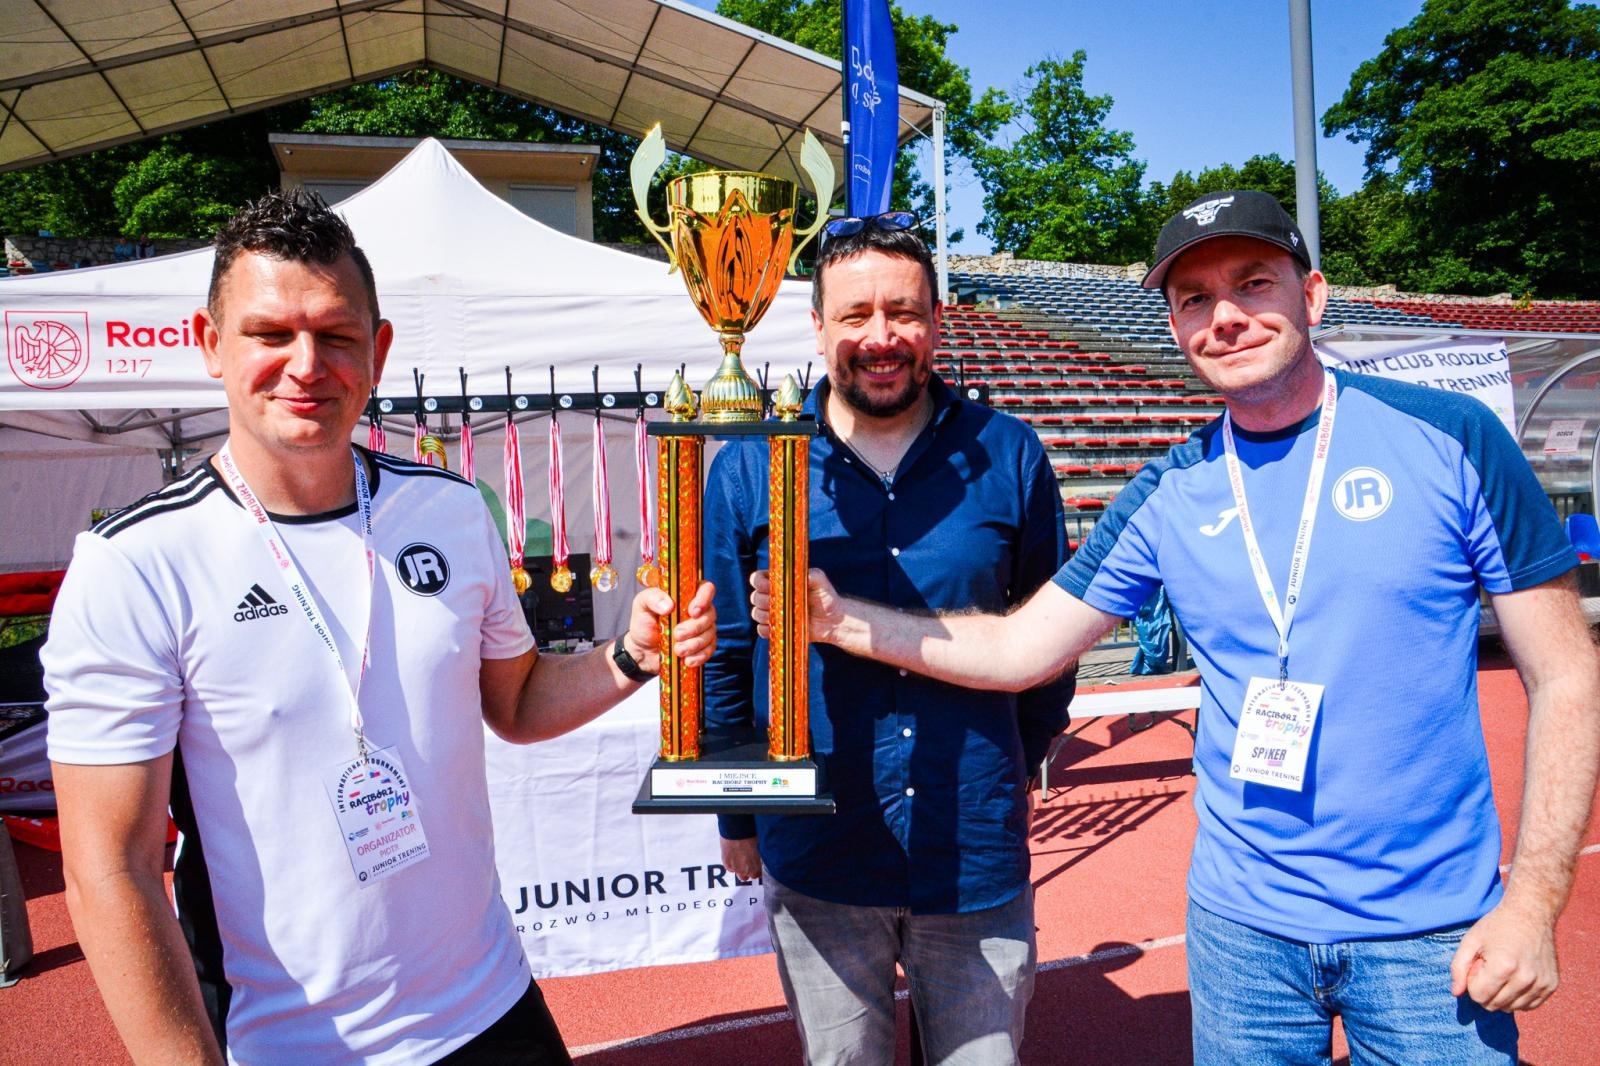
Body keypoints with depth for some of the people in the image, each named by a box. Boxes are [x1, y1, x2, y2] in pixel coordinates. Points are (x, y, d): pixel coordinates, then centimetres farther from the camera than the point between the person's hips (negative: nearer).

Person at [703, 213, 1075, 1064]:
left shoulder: (1009, 457, -5)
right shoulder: (749, 468, -6)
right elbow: (725, 651, 2)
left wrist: (1014, 773, 11)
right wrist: (736, 817, 7)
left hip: (980, 856, 1)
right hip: (817, 864, 0)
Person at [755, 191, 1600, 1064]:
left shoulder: (1448, 438, -8)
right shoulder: (1167, 496, -3)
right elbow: (1018, 650, -2)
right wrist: (839, 620, -14)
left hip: (1432, 934, -1)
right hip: (1242, 925, 2)